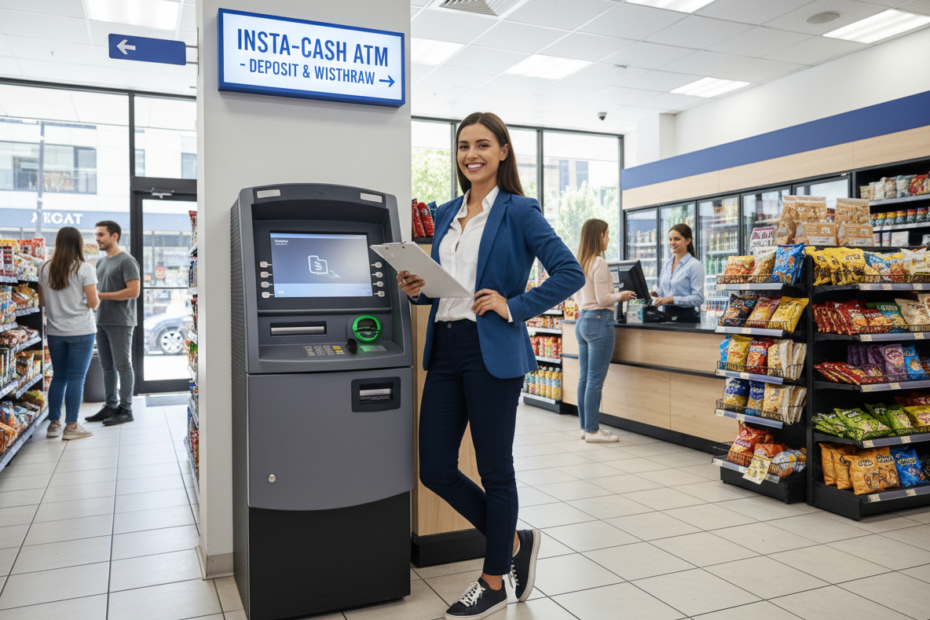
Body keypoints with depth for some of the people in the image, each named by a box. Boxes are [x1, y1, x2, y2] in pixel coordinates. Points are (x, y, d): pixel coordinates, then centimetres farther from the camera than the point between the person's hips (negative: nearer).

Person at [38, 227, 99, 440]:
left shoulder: (45, 268, 5)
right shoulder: (84, 269, -10)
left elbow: (42, 301, 11)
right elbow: (93, 303, -11)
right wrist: (96, 296, 9)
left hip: (55, 331, 5)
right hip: (81, 332, -5)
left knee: (59, 376, 14)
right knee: (76, 378, 1)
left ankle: (54, 423, 19)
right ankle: (71, 426, 5)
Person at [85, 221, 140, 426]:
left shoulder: (126, 261, -8)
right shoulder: (101, 263, 17)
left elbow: (134, 291, -16)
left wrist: (101, 295, -15)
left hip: (120, 323, -8)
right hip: (102, 322, 8)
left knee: (122, 366, -3)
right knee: (107, 366, 11)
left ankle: (125, 409, 4)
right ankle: (111, 406, 20)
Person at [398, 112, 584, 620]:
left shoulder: (518, 211, -4)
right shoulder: (446, 214, 15)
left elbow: (570, 273, -10)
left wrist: (513, 306, -14)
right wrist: (417, 289, 1)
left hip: (492, 353, -7)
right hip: (444, 350, 7)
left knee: (495, 470, 6)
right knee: (435, 469, 8)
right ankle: (514, 543, 30)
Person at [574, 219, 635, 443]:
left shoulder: (580, 263, 12)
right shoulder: (599, 263, -14)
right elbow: (603, 299, -17)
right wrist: (621, 296, 1)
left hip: (582, 320, 9)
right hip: (599, 321, -9)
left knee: (585, 377, 12)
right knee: (595, 380, -4)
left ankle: (585, 426, 19)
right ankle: (592, 431, 2)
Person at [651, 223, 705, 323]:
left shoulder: (695, 265, -9)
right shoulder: (666, 264, 12)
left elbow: (698, 298, -16)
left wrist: (671, 299, -23)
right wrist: (656, 294, -1)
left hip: (686, 318, -5)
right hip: (667, 314, 6)